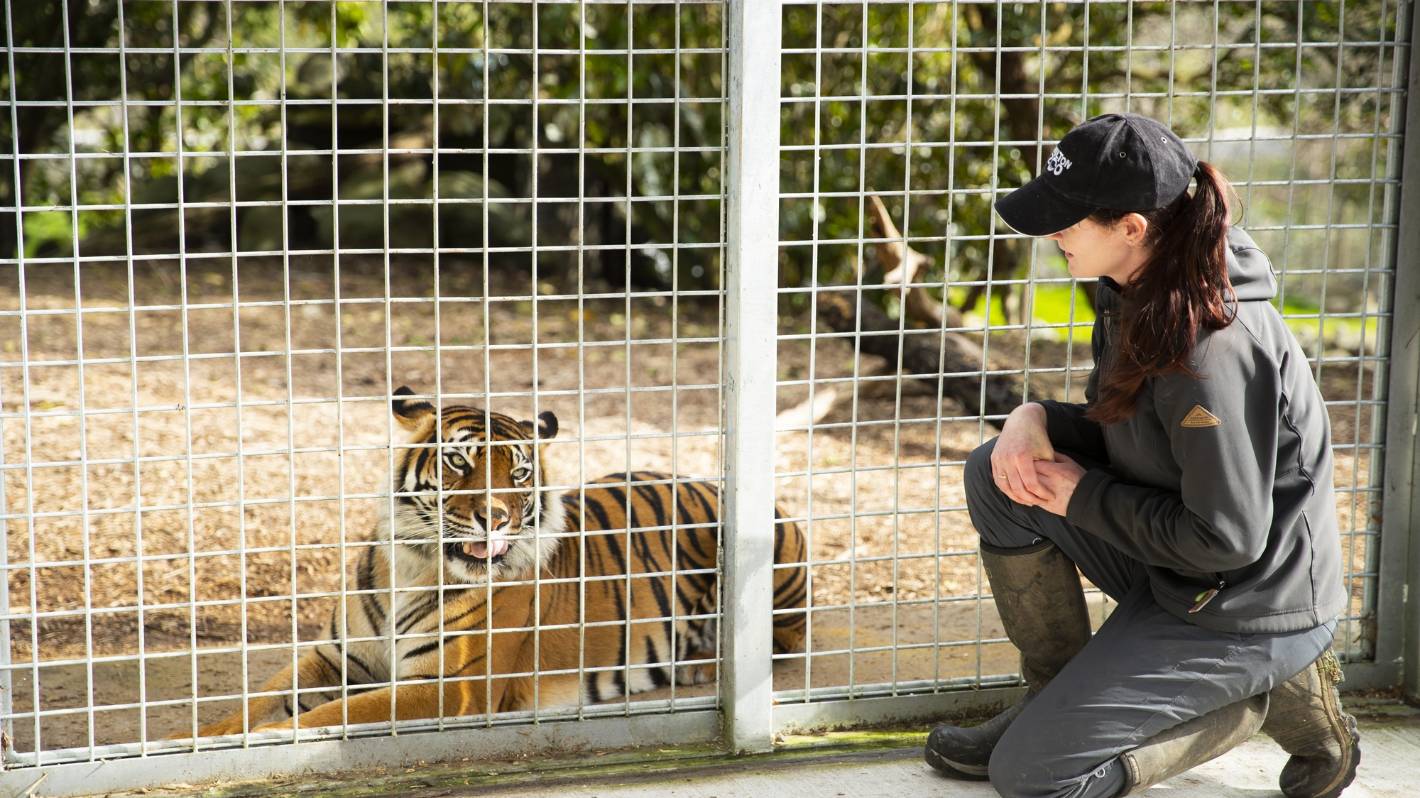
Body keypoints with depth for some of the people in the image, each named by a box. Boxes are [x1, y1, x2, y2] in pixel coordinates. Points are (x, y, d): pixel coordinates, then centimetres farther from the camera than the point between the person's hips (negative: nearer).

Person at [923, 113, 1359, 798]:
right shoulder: (1137, 293, -1)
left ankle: (1269, 699, 2)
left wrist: (1083, 496, -15)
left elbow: (1227, 540, -26)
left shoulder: (1212, 349, -30)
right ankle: (1057, 697, 10)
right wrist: (1035, 419, -8)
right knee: (997, 471, -2)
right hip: (1172, 563, 9)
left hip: (1248, 612, -9)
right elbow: (1122, 432, 14)